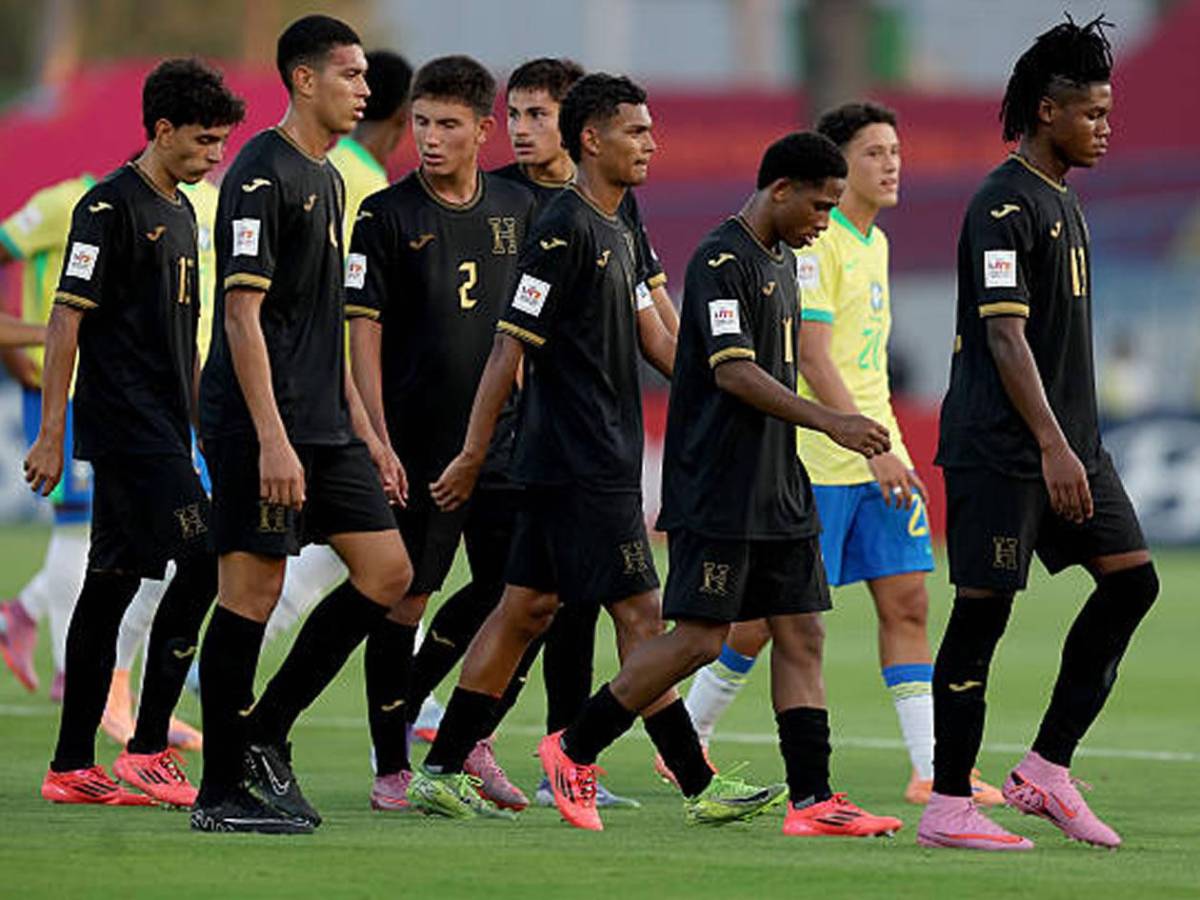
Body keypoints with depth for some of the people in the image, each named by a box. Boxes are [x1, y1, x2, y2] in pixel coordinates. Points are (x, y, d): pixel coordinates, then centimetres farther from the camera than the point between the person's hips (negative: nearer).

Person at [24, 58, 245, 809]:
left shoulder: (179, 213, 18)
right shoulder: (111, 206, -10)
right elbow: (68, 317, -12)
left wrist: (205, 425, 25)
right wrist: (52, 433, -15)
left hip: (162, 430, 9)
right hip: (124, 424, -9)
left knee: (112, 583, 8)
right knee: (204, 559, -15)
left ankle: (73, 766, 11)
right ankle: (147, 752, -12)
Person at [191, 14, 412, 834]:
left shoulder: (327, 179, 17)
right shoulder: (263, 174, -12)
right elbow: (243, 312, -17)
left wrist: (364, 432, 21)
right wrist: (272, 440, -23)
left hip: (325, 428, 9)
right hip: (257, 427, -9)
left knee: (388, 573, 4)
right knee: (253, 590, -5)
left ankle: (265, 732, 13)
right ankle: (220, 791, 2)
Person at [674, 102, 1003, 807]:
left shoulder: (874, 242, 16)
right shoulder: (814, 242, -12)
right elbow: (812, 358, -19)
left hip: (878, 458, 8)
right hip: (815, 464, -8)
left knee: (907, 602, 0)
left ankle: (932, 770, -3)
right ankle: (686, 743, 15)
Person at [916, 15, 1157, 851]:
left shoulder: (1064, 202, 17)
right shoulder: (1005, 204, -13)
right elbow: (1005, 334, -19)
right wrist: (1053, 447, -24)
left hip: (1068, 441, 9)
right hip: (1000, 448, -9)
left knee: (1131, 577, 1)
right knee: (983, 609, -5)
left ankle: (1047, 769, 7)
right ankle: (947, 806, 1)